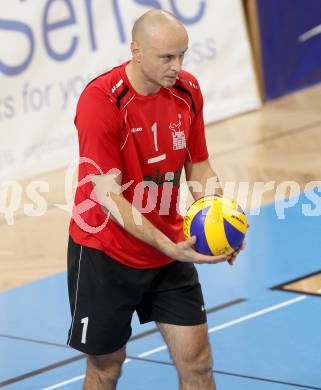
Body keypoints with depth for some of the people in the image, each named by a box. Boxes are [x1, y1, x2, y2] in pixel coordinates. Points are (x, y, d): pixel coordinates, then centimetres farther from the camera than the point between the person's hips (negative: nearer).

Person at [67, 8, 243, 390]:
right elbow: (108, 195, -24)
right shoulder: (100, 101, -23)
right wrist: (170, 248, -32)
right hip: (105, 254, -5)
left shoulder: (187, 90, -4)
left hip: (171, 250, 5)